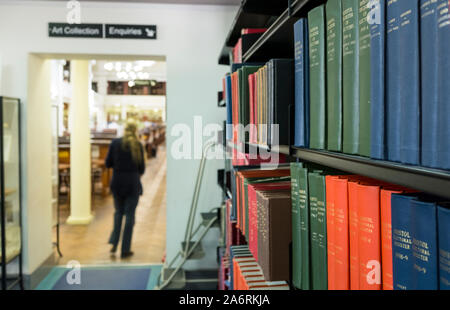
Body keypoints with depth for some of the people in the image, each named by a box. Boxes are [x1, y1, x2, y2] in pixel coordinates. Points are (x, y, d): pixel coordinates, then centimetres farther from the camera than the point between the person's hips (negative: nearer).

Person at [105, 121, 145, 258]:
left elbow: (108, 163, 2)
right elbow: (142, 167, -1)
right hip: (132, 183, -2)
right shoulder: (138, 145, -4)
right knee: (129, 214, 4)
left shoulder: (115, 143, 0)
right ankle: (125, 250, 7)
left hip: (117, 182, 2)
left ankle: (114, 242, 12)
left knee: (118, 212, 20)